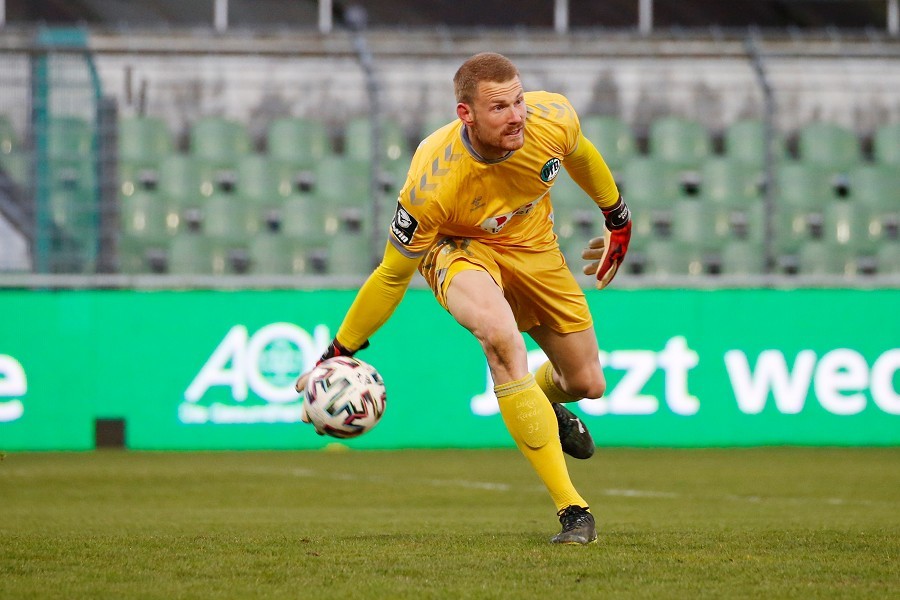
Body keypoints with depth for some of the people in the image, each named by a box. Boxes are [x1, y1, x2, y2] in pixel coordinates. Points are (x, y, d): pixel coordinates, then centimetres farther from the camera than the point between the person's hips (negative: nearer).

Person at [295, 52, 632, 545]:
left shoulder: (553, 118, -26)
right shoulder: (431, 185, -37)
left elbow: (580, 156, 1)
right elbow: (392, 275, -22)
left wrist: (618, 218, 16)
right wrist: (337, 354, -15)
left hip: (534, 247, 5)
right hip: (458, 248, -5)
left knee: (587, 383, 9)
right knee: (499, 332, -38)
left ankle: (544, 403, 53)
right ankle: (572, 509, -33)